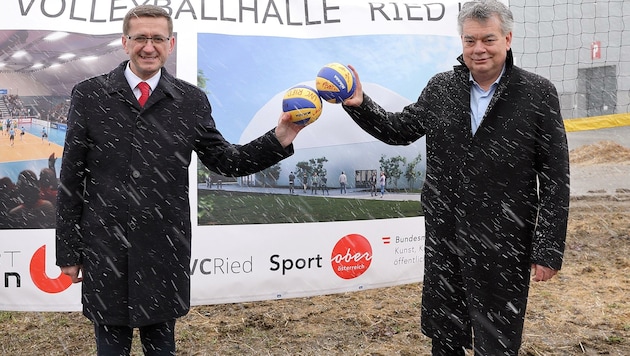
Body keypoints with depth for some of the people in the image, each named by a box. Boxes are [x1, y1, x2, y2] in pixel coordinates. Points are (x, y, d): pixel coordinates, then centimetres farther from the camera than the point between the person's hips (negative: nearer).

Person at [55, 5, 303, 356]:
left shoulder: (191, 100, 2)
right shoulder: (89, 95, -1)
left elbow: (227, 161, 6)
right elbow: (71, 179, 1)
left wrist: (279, 139, -9)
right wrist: (68, 251, 2)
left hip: (165, 252, 1)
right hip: (104, 252, 0)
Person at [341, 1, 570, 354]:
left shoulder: (539, 94, -8)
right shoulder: (440, 88, 2)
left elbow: (555, 179, -8)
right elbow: (399, 130, 13)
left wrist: (549, 249, -10)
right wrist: (359, 104, -5)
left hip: (504, 246, -3)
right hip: (444, 239, 4)